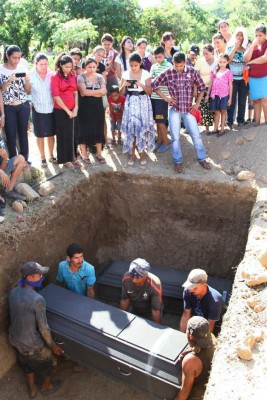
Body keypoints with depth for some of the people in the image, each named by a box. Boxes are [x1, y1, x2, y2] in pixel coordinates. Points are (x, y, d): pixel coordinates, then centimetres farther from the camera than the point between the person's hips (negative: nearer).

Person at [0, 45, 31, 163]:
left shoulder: (22, 69, 2)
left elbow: (28, 91, 6)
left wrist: (27, 81, -14)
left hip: (23, 106, 3)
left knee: (23, 133, 10)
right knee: (11, 135, 2)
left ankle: (24, 159, 21)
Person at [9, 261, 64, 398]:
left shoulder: (13, 292, -11)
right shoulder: (37, 299, -33)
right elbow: (43, 328, -24)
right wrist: (53, 346, -10)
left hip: (15, 339, 6)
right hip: (32, 344, -6)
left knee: (27, 365, 33)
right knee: (46, 365, 25)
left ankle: (32, 389, 56)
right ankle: (47, 387, 52)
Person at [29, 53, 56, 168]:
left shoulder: (52, 74, -2)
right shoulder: (31, 75, -7)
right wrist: (31, 103, -11)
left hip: (51, 109, 2)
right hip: (38, 110, -2)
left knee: (51, 134, 13)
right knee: (40, 135, 9)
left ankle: (51, 155, 28)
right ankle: (42, 157, 21)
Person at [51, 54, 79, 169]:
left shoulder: (72, 77, 8)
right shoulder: (55, 77, -9)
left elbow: (75, 93, 9)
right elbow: (56, 96, -14)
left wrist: (75, 108, -2)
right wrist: (67, 110, -12)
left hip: (71, 110, 5)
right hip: (60, 110, -5)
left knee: (70, 135, 12)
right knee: (62, 135, 3)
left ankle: (69, 157, 23)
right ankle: (64, 160, 11)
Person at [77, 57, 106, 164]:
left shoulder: (100, 77, 7)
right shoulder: (81, 77, -4)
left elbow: (104, 92, -6)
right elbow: (83, 92, -18)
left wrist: (89, 93, -14)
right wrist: (98, 91, -12)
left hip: (97, 107, 4)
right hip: (85, 107, -3)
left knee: (98, 129, 7)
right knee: (84, 130, 3)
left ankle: (99, 153, 17)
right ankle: (84, 154, 15)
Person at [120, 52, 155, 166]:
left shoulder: (146, 74, -4)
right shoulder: (125, 74, 2)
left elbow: (150, 92, -5)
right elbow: (121, 93, 4)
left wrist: (142, 85, -21)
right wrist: (124, 85, -16)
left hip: (143, 102, -2)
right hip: (130, 102, 2)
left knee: (142, 126, -3)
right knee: (130, 126, 0)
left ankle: (142, 152, 13)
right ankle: (132, 153, 10)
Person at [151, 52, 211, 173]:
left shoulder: (192, 71, -4)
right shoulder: (167, 73, -8)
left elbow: (202, 87, 6)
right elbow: (154, 85, 0)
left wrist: (197, 103, 0)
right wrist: (166, 98, -4)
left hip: (188, 109, 1)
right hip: (174, 110, -1)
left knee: (196, 135, 4)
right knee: (175, 137, 3)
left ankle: (202, 159, 20)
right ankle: (178, 161, 18)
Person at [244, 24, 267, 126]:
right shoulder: (252, 45, 13)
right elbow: (246, 58, -3)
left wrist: (251, 62, -4)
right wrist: (253, 44, -8)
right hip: (253, 77, 4)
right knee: (256, 101, 6)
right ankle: (257, 123, 9)